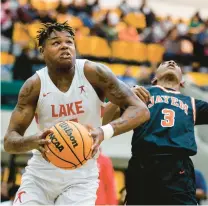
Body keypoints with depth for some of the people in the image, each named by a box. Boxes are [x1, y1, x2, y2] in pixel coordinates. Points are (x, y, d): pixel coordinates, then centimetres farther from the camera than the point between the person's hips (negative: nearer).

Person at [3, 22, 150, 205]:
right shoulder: (35, 85, -12)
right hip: (41, 171, 1)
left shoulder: (93, 73, -14)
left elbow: (140, 110, -17)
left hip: (81, 175, -1)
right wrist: (34, 141, -36)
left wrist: (105, 132, -35)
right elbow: (9, 141, -12)